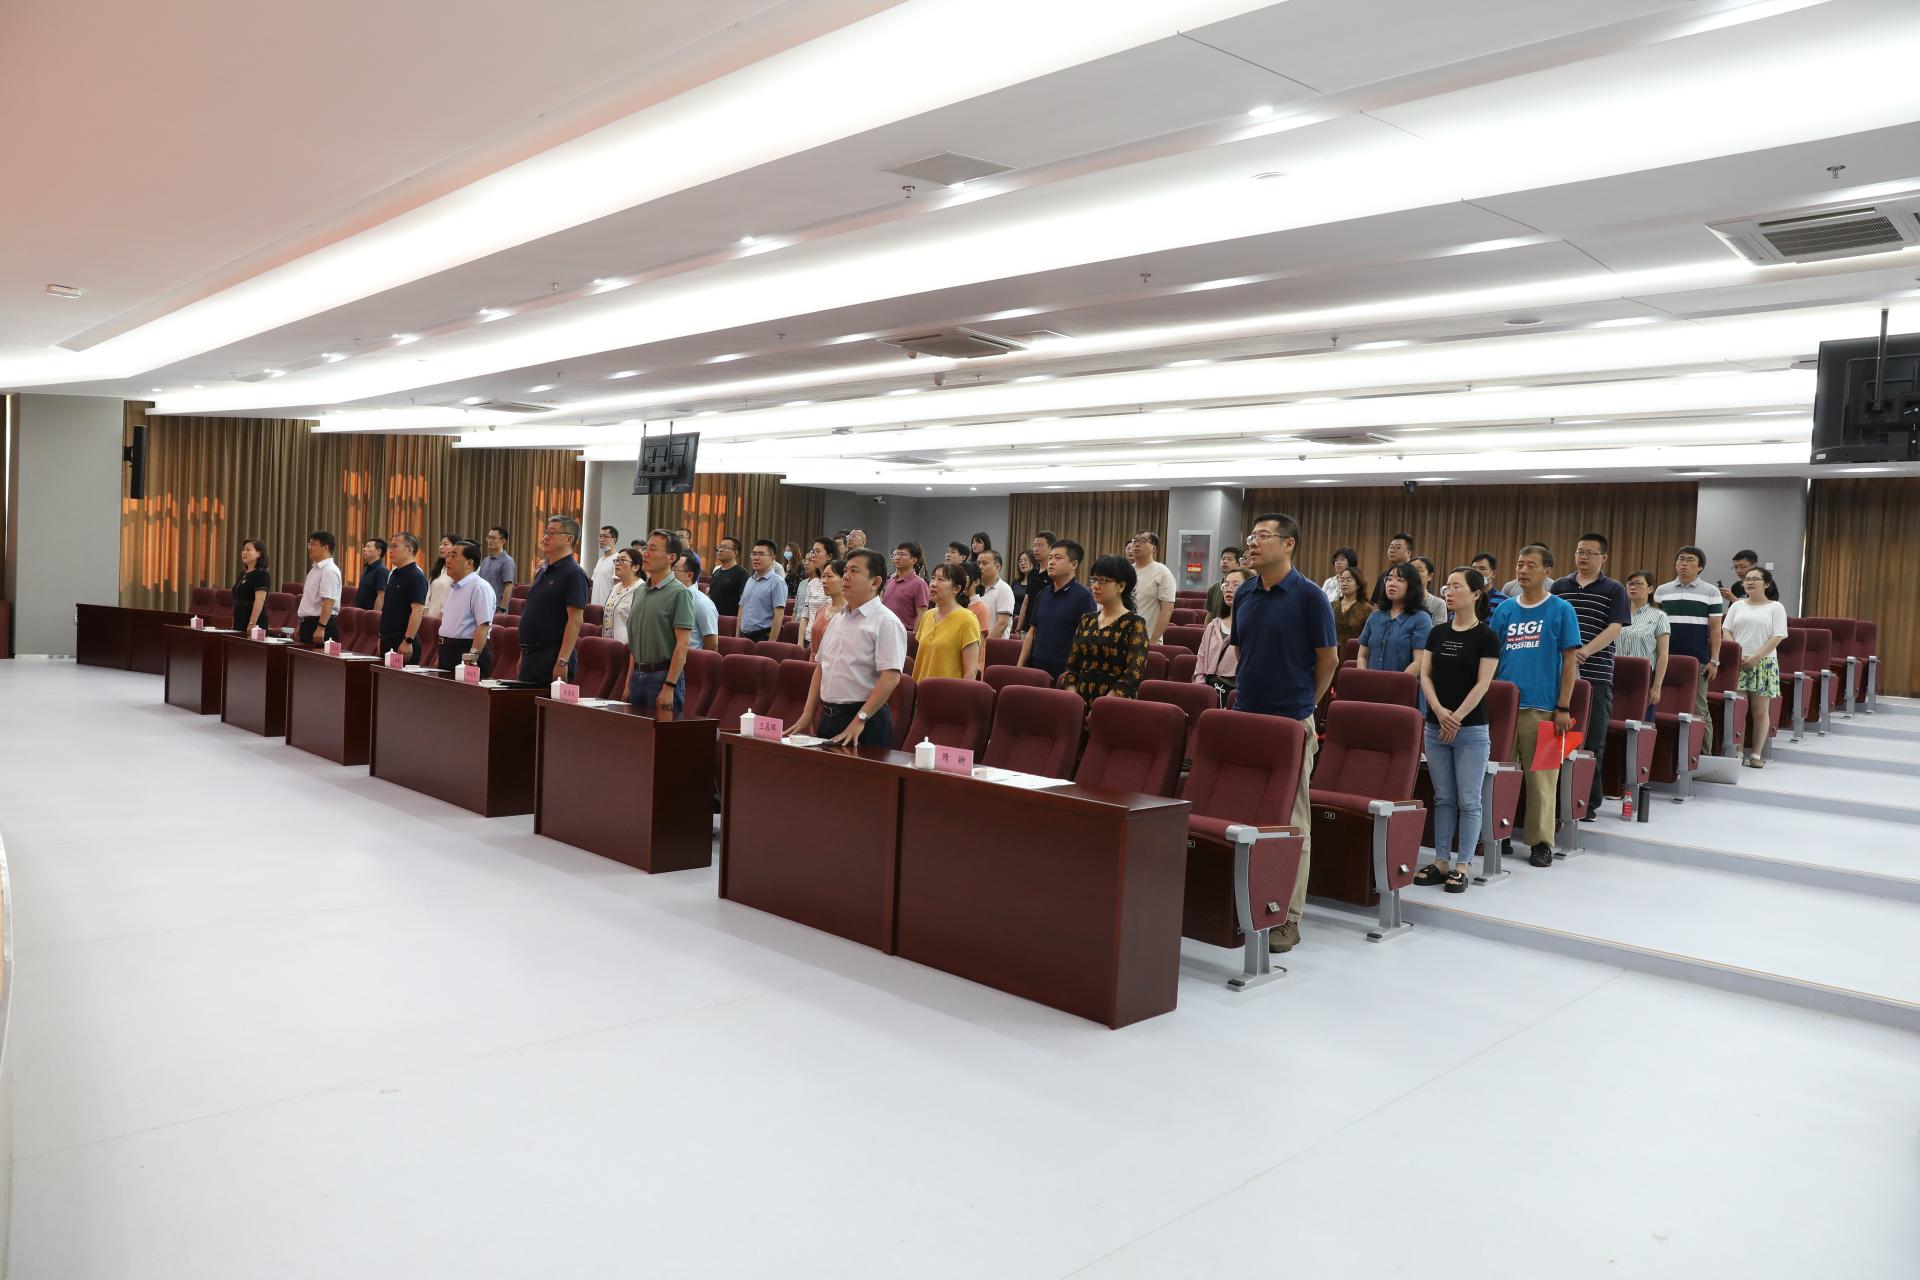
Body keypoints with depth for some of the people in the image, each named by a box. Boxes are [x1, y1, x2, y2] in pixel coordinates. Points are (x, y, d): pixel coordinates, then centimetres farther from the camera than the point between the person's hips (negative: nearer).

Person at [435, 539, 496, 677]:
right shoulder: (453, 587, 17)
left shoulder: (479, 587, -14)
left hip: (465, 652, -9)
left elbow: (483, 626, -21)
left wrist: (472, 658, -26)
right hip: (447, 651, 9)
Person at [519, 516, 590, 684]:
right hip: (530, 656, 9)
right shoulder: (542, 572, 17)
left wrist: (562, 662, -23)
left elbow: (575, 620, -18)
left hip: (552, 658, -8)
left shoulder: (574, 574, -10)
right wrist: (523, 655, 18)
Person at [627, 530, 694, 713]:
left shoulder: (679, 593, -10)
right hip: (638, 675, 7)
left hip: (664, 676, -7)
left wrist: (669, 687, -20)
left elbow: (683, 644, -15)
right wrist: (629, 681, 14)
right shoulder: (640, 591, 13)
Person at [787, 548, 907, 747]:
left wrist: (859, 720, -20)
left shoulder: (886, 622, -11)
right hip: (827, 716, 7)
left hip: (866, 721, -7)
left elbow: (891, 677, -19)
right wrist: (808, 713, 11)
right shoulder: (837, 619, 14)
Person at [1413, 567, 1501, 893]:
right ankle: (1441, 861, 16)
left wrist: (1457, 718, -14)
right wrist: (1439, 711, -10)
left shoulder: (1486, 636, -5)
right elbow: (1425, 675, 4)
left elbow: (1482, 684, -10)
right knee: (1443, 797, 10)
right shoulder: (1438, 633, 9)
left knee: (1468, 800, 0)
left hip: (1471, 729, -5)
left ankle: (1462, 866, 7)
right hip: (1435, 726, 5)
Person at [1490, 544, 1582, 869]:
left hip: (1542, 707, -3)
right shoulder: (1504, 610, 9)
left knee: (1541, 778, 3)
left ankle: (1541, 841, 12)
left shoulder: (1561, 610, 1)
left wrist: (1563, 707, -6)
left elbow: (1570, 660, -1)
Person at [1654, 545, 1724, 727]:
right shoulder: (1662, 591, 10)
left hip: (1698, 660, -2)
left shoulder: (1711, 593, 4)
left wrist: (1714, 660, -4)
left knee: (1698, 709, 2)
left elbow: (1715, 628, 2)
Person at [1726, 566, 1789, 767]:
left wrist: (1755, 658, -13)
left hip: (1763, 664, -2)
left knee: (1760, 711, 1)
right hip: (1737, 663, 2)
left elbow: (1777, 637, -4)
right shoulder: (1737, 606, 12)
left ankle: (1756, 755, 7)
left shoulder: (1775, 607, 4)